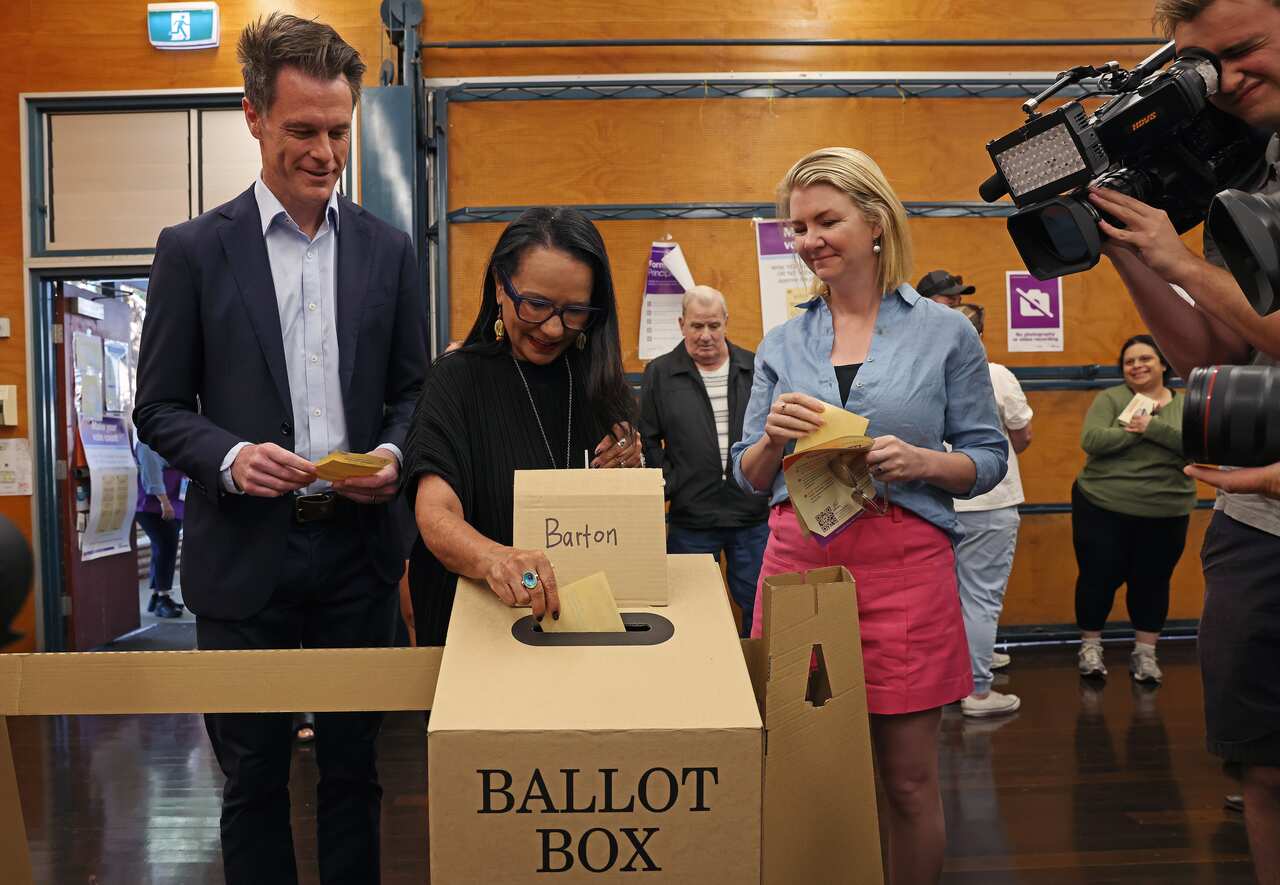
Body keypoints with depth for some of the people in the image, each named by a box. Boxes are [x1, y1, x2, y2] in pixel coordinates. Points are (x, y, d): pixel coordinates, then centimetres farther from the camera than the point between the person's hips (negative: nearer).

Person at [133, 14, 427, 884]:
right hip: (245, 551, -1)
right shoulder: (194, 250, -1)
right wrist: (229, 457, -18)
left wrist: (392, 456, -11)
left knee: (353, 765, 15)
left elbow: (413, 388, 9)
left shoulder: (388, 248, 5)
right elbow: (161, 407, 1)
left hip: (358, 544, 2)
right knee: (253, 774, 12)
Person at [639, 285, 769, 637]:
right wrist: (668, 486, -4)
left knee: (758, 606, 9)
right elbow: (648, 440, 5)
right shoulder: (660, 373, 3)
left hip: (754, 514, 1)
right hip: (690, 518, -1)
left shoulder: (755, 369, 6)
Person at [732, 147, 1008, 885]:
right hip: (797, 558, 3)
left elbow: (989, 458, 5)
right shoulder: (782, 344, 11)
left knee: (910, 781, 6)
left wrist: (922, 462, -14)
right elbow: (749, 479, 12)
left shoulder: (945, 333, 3)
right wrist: (773, 439, -9)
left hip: (903, 563, -2)